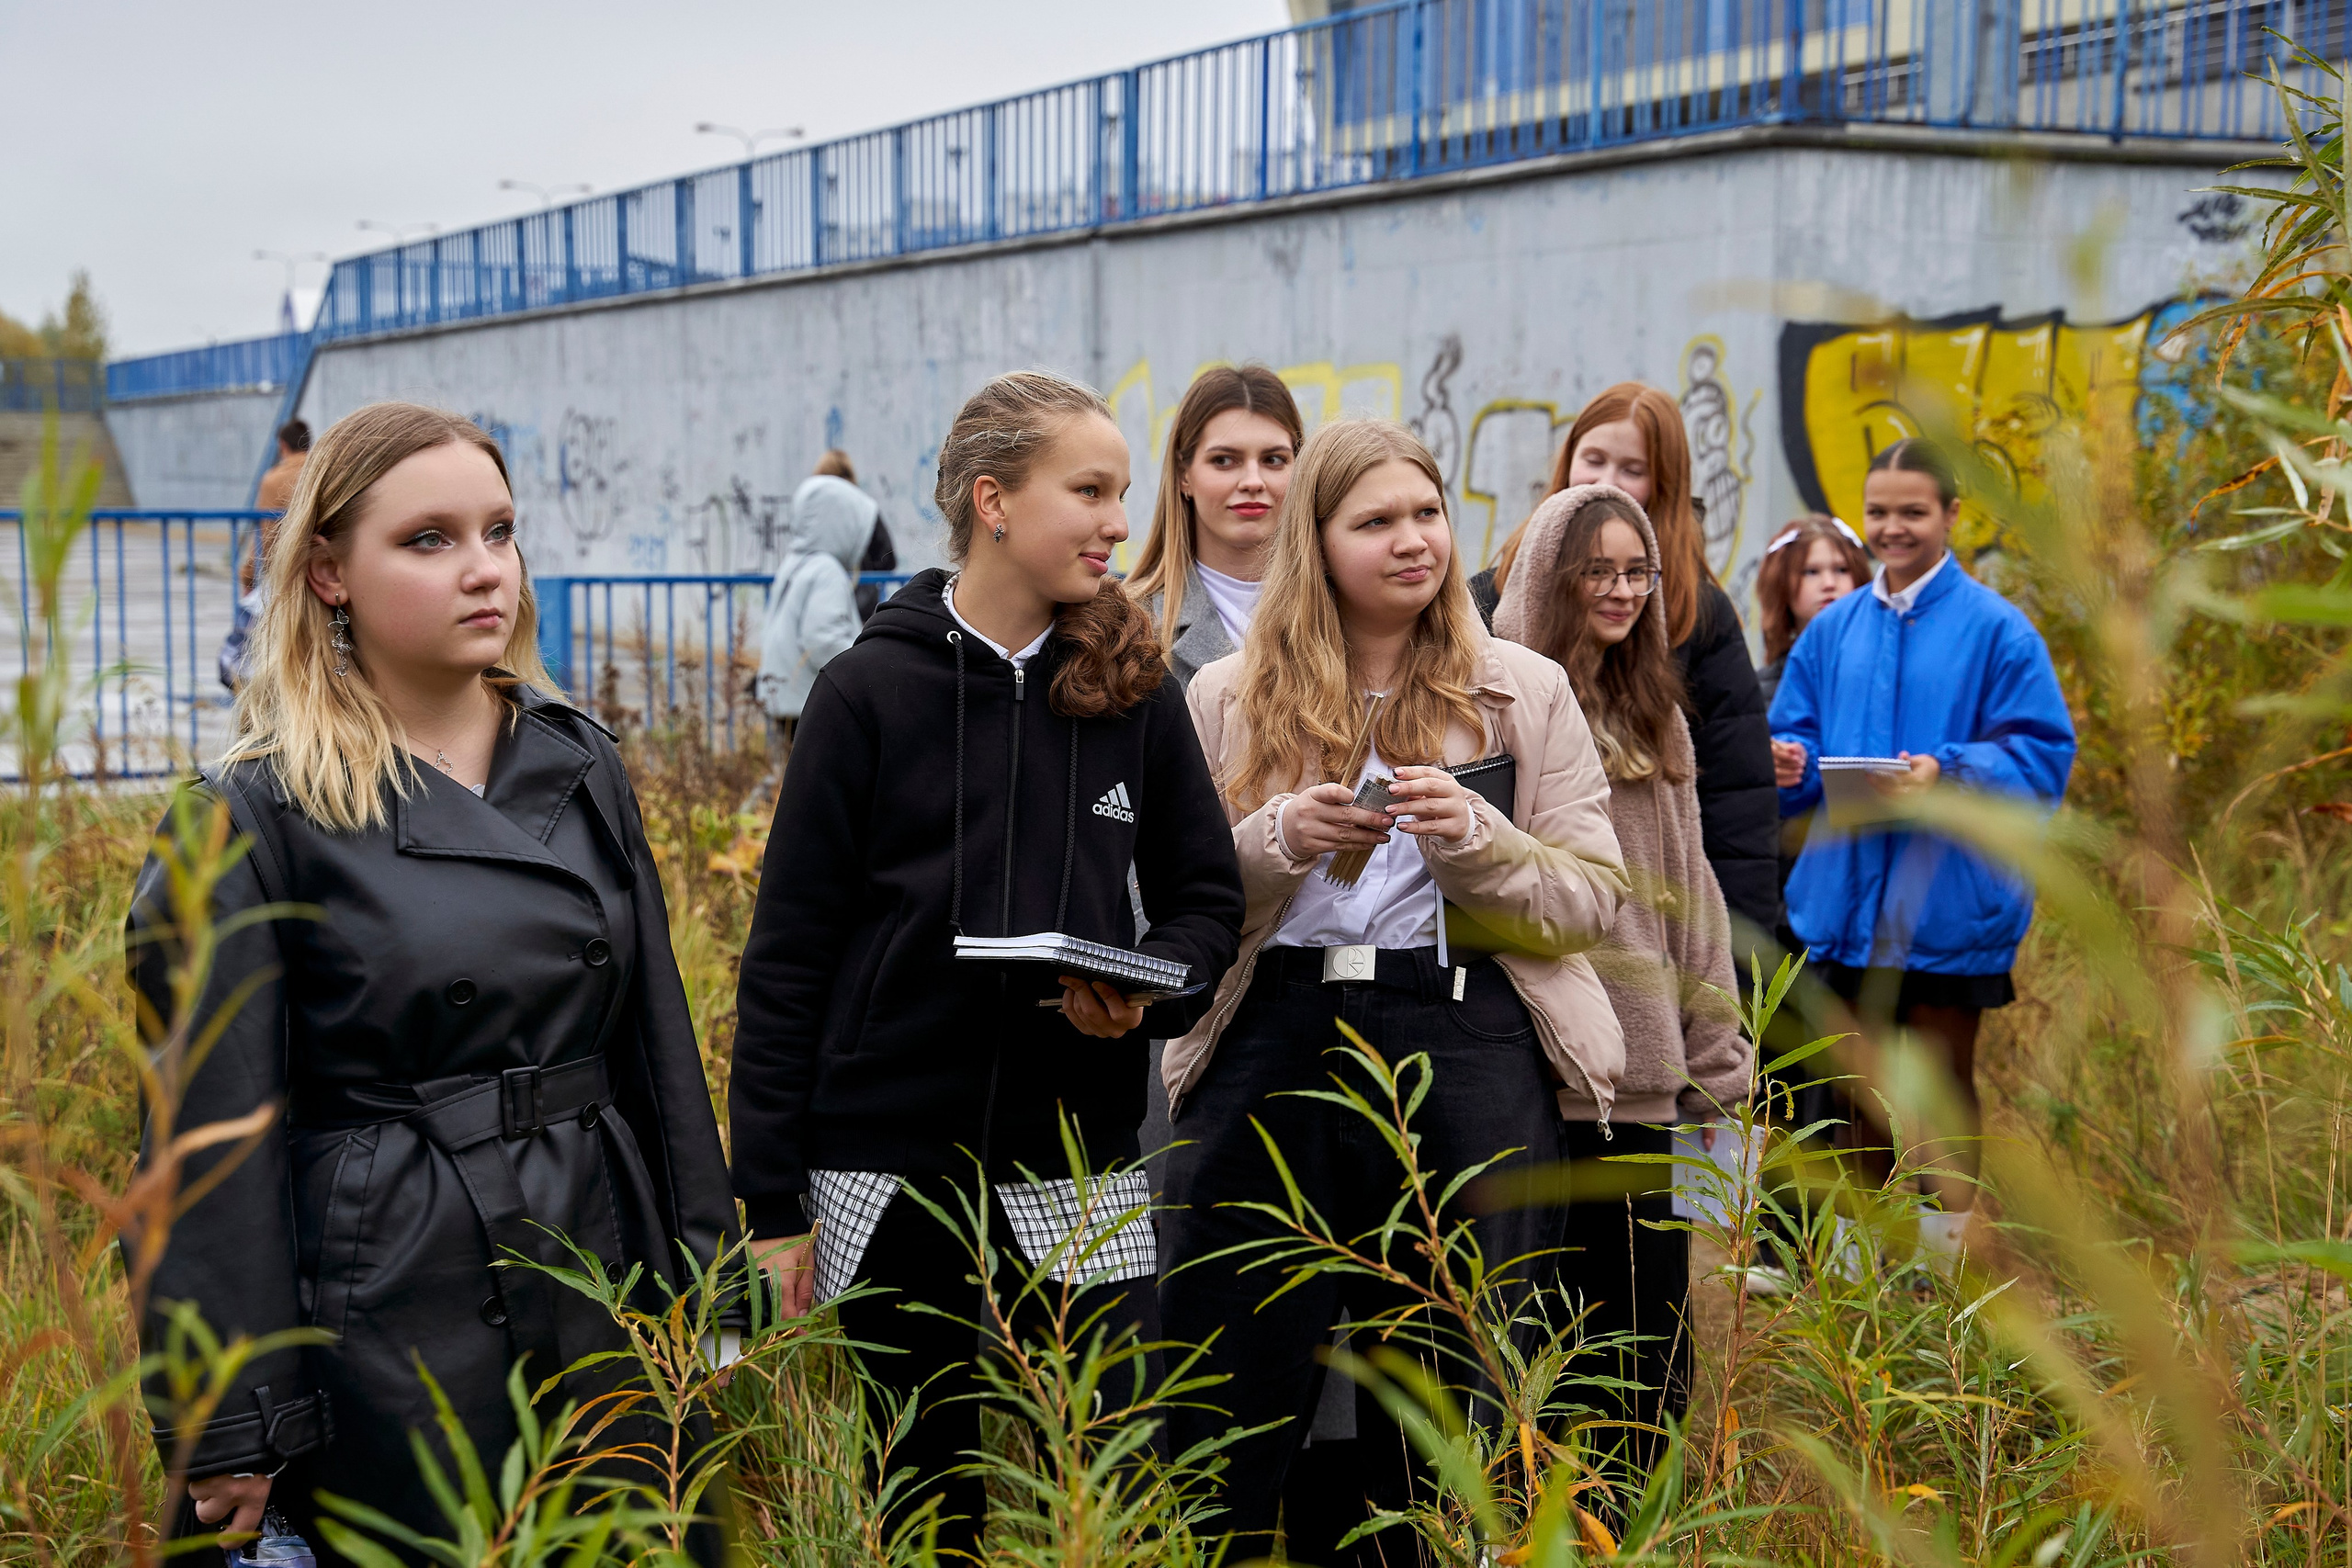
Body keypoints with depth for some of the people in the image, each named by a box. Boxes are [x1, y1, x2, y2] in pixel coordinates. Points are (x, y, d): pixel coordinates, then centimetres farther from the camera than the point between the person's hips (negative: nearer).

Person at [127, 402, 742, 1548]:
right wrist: (232, 1436, -9)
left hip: (604, 1301, 5)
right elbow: (214, 1140, -8)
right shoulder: (257, 819, -8)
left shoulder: (580, 769, 6)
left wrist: (701, 1280, 10)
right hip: (388, 1345, -4)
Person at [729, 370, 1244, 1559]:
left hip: (1081, 1174, 2)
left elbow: (1206, 902, 12)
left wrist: (1148, 992, -12)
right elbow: (789, 954, -3)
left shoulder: (1136, 692, 4)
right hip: (891, 1174, -2)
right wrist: (771, 1199, -5)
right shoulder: (873, 690, -4)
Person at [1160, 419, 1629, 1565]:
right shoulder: (1228, 699, 9)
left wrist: (1473, 838, -12)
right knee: (1237, 1392, 2)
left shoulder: (1525, 693, 9)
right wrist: (1280, 840, -10)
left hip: (1466, 1050, 0)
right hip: (1274, 1050, 0)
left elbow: (1594, 897, 5)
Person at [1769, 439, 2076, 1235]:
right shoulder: (1833, 629, 10)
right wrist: (1789, 764, -10)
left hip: (1946, 902, -4)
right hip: (1844, 896, 5)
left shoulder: (1995, 629, -4)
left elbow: (2042, 752, -8)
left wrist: (1949, 772, -23)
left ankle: (1948, 1249, 12)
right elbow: (1797, 737, 13)